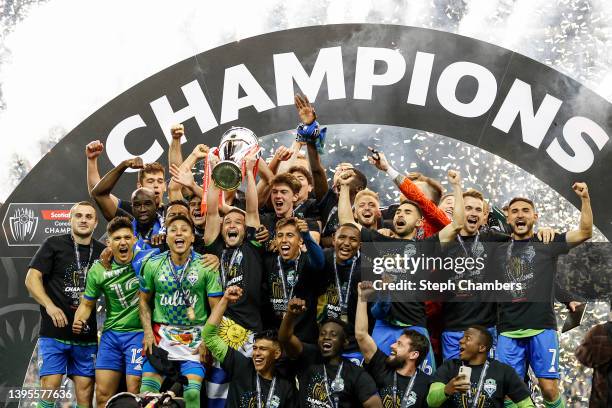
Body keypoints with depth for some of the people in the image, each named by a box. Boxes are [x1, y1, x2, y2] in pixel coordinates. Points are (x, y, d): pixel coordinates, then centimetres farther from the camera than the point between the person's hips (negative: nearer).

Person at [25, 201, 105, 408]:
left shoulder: (102, 252, 9)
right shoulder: (54, 244, 1)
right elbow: (32, 278, -5)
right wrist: (49, 305, -20)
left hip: (87, 336, 3)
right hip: (54, 331, -3)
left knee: (85, 390, 3)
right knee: (49, 387, -7)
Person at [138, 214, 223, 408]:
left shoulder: (206, 266, -3)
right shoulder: (152, 265, 2)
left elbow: (216, 308, -2)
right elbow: (144, 301, 11)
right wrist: (148, 332, 0)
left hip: (195, 337, -1)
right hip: (161, 334, 2)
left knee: (192, 392, -13)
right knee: (148, 390, -8)